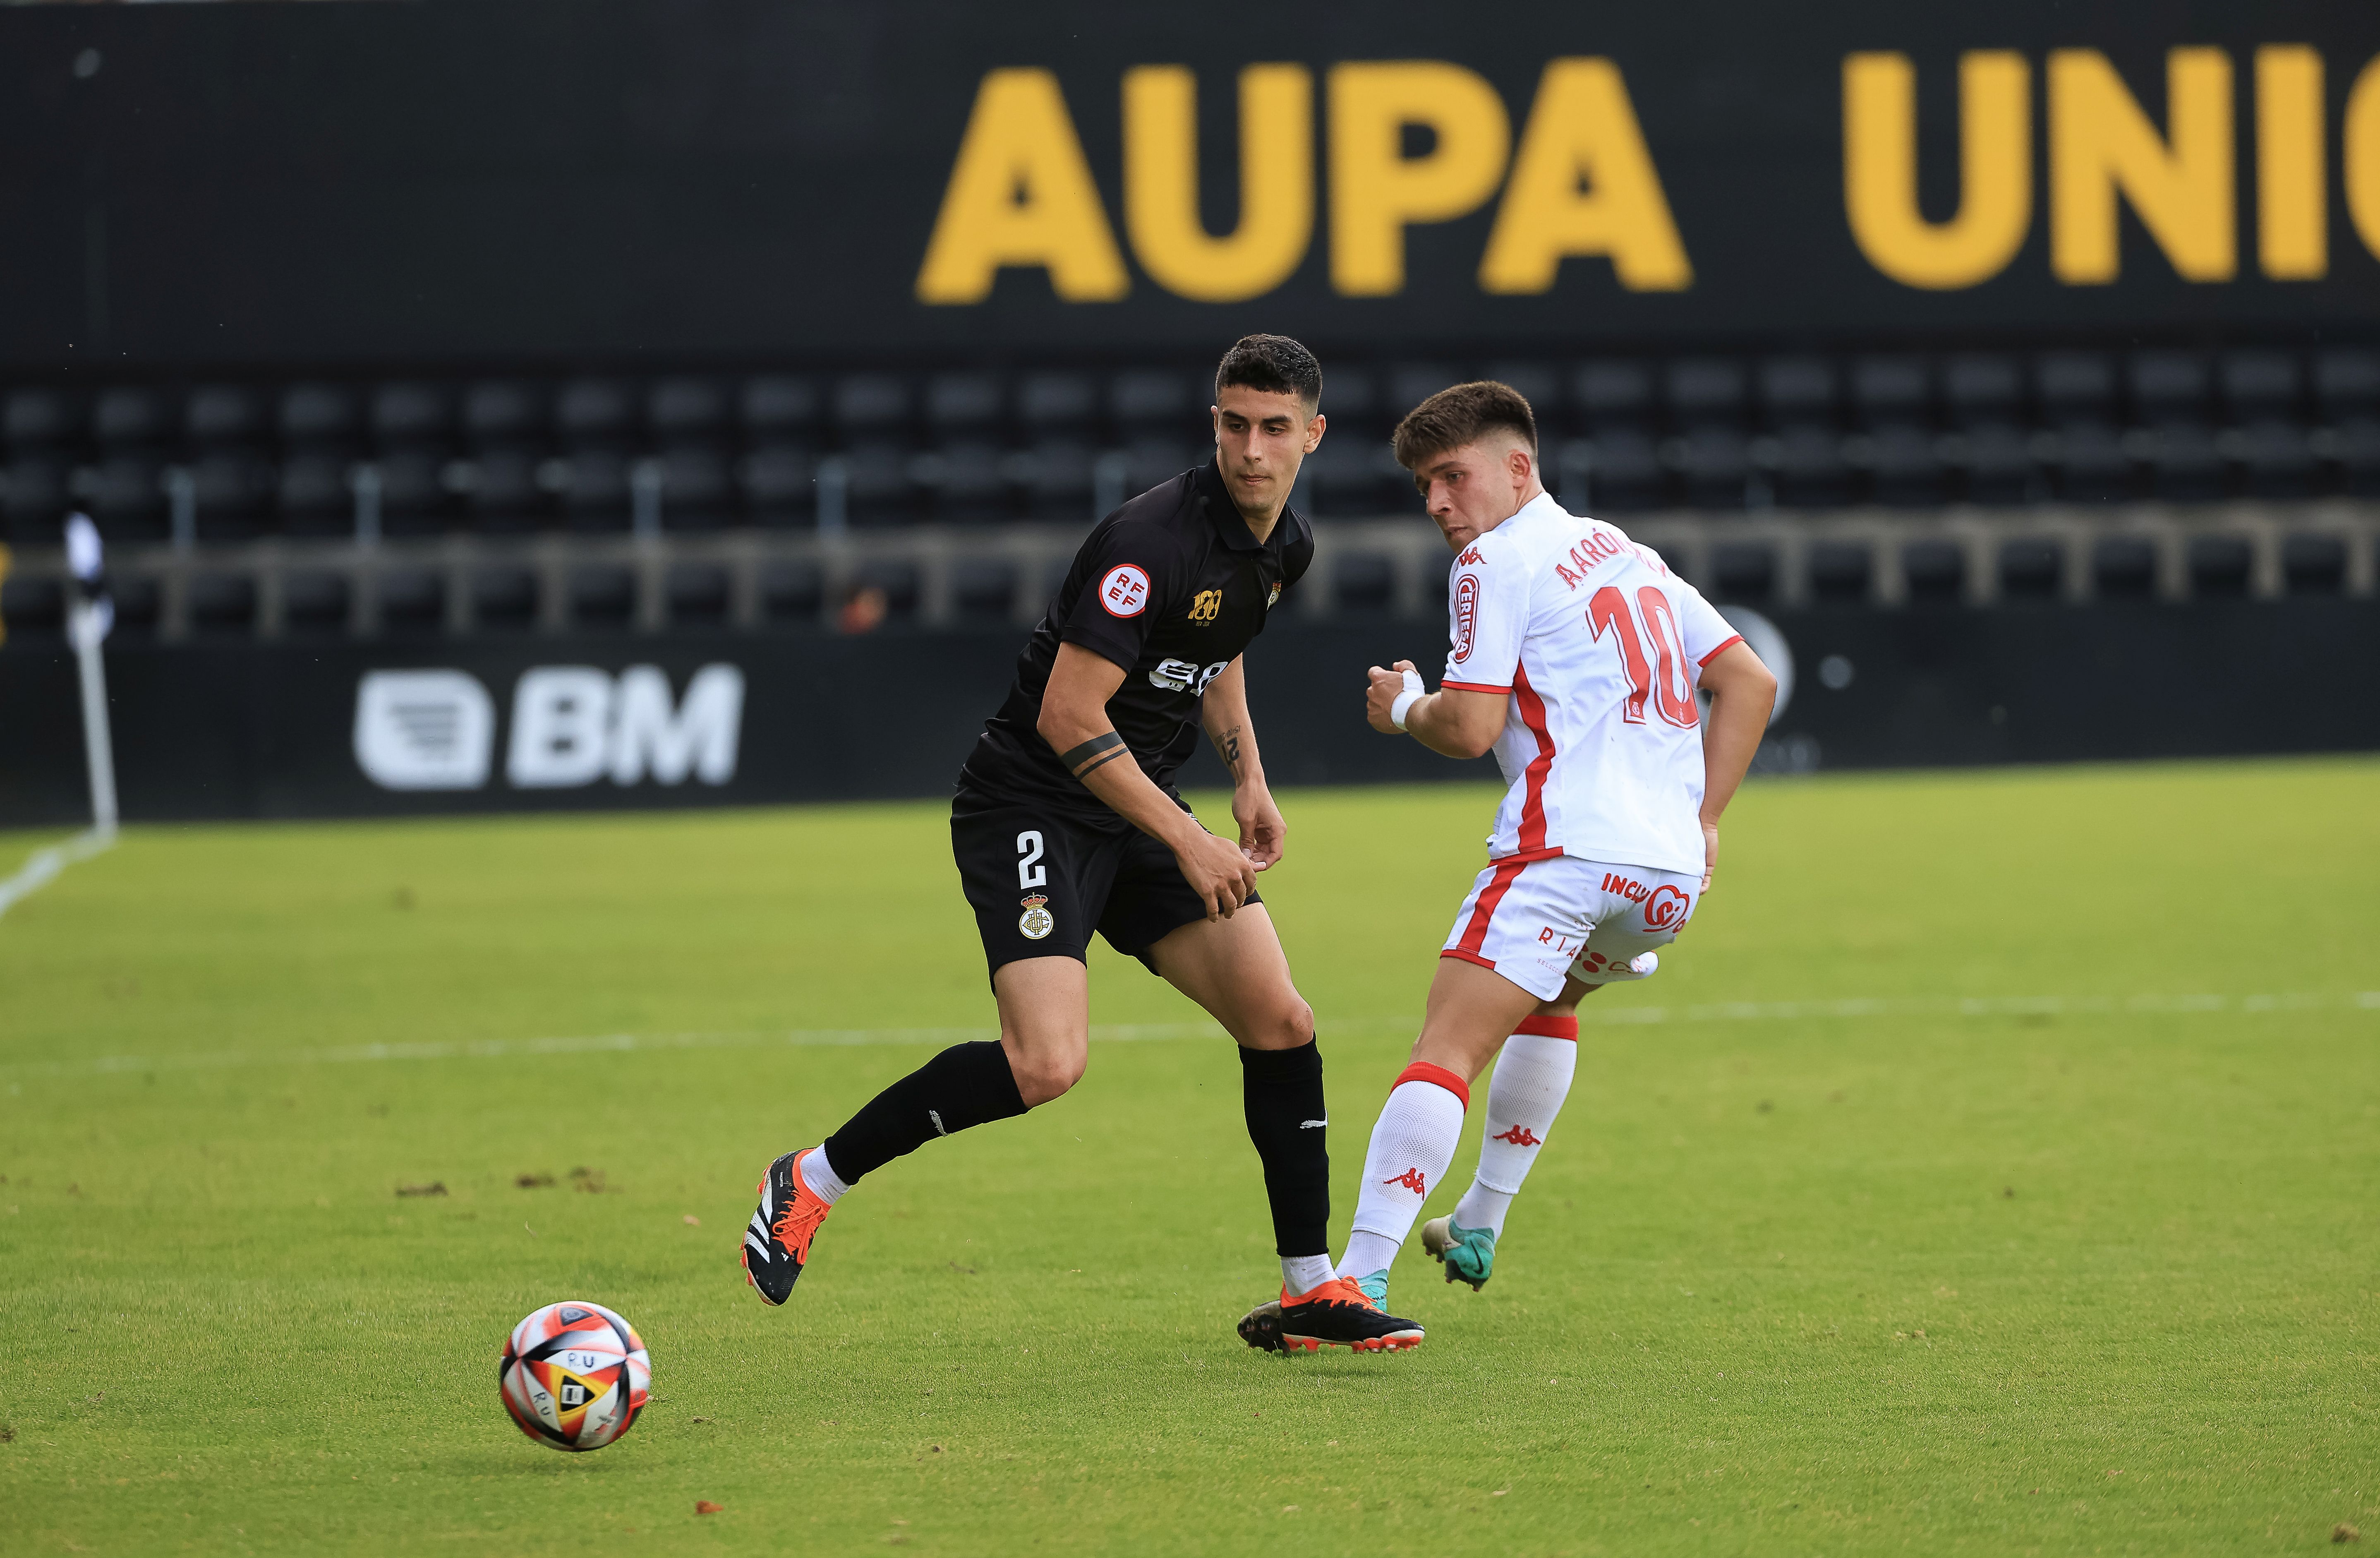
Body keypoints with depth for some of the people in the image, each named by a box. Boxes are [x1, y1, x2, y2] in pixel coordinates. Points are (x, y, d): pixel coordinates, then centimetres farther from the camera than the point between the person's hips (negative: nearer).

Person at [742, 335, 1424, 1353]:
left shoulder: (1286, 546, 5)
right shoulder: (1153, 540, -23)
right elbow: (1069, 715, -24)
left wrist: (1248, 777, 12)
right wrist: (1188, 842, -22)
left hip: (1138, 811, 8)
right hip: (1031, 804, -8)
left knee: (1280, 1023, 1)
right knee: (1048, 1065, -24)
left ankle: (1310, 1289, 12)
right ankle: (813, 1181, -7)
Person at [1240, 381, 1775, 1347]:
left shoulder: (1497, 562, 1)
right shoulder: (1626, 556, 24)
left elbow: (1471, 727, -9)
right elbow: (1750, 683, 23)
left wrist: (1403, 708, 12)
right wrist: (1699, 825, 22)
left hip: (1566, 850, -8)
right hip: (1671, 873, 8)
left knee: (1446, 1051, -15)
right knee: (1549, 1000, 34)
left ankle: (1361, 1277, -29)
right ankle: (1478, 1233, 35)